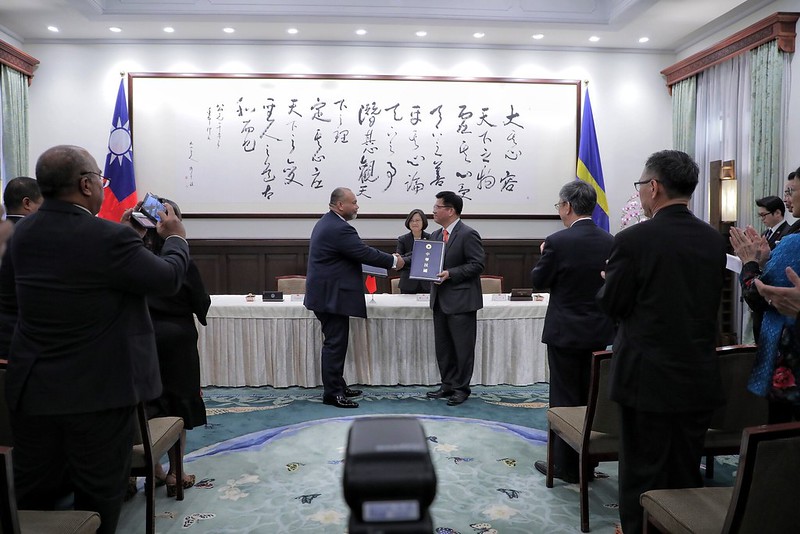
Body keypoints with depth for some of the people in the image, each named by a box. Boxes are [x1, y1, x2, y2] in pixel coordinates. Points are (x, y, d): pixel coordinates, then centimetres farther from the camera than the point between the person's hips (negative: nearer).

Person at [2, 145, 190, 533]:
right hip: (99, 391, -6)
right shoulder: (111, 238, -23)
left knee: (32, 497, 20)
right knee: (97, 498, 12)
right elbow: (169, 279, -11)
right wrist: (176, 238, 6)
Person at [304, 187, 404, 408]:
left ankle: (337, 386, 25)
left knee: (335, 342, 16)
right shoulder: (339, 229, -21)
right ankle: (332, 393, 4)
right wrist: (393, 261, -7)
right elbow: (365, 253, -20)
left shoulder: (326, 222, 14)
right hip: (332, 295, -11)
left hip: (326, 293, 11)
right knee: (335, 344, -4)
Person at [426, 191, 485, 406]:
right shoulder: (436, 235, 13)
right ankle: (448, 385, 26)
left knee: (462, 346, 2)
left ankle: (461, 388, 14)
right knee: (442, 346, 14)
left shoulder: (468, 234, -12)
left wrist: (450, 273, -22)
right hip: (440, 299, 8)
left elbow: (477, 265, -16)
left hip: (461, 300, -8)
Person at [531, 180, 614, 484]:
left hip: (565, 333, -5)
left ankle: (566, 466, 14)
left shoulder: (558, 242, -16)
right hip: (599, 333, 6)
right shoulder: (610, 242, 1)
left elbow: (538, 281, -6)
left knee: (565, 400, 5)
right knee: (591, 398, 15)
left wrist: (545, 256, 9)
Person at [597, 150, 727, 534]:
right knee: (686, 477, 19)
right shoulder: (714, 240, 1)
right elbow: (710, 303, 10)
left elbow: (611, 305, -10)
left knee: (642, 478, 8)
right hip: (699, 380, 6)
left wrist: (609, 281, 10)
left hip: (647, 379, -5)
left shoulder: (633, 240, -17)